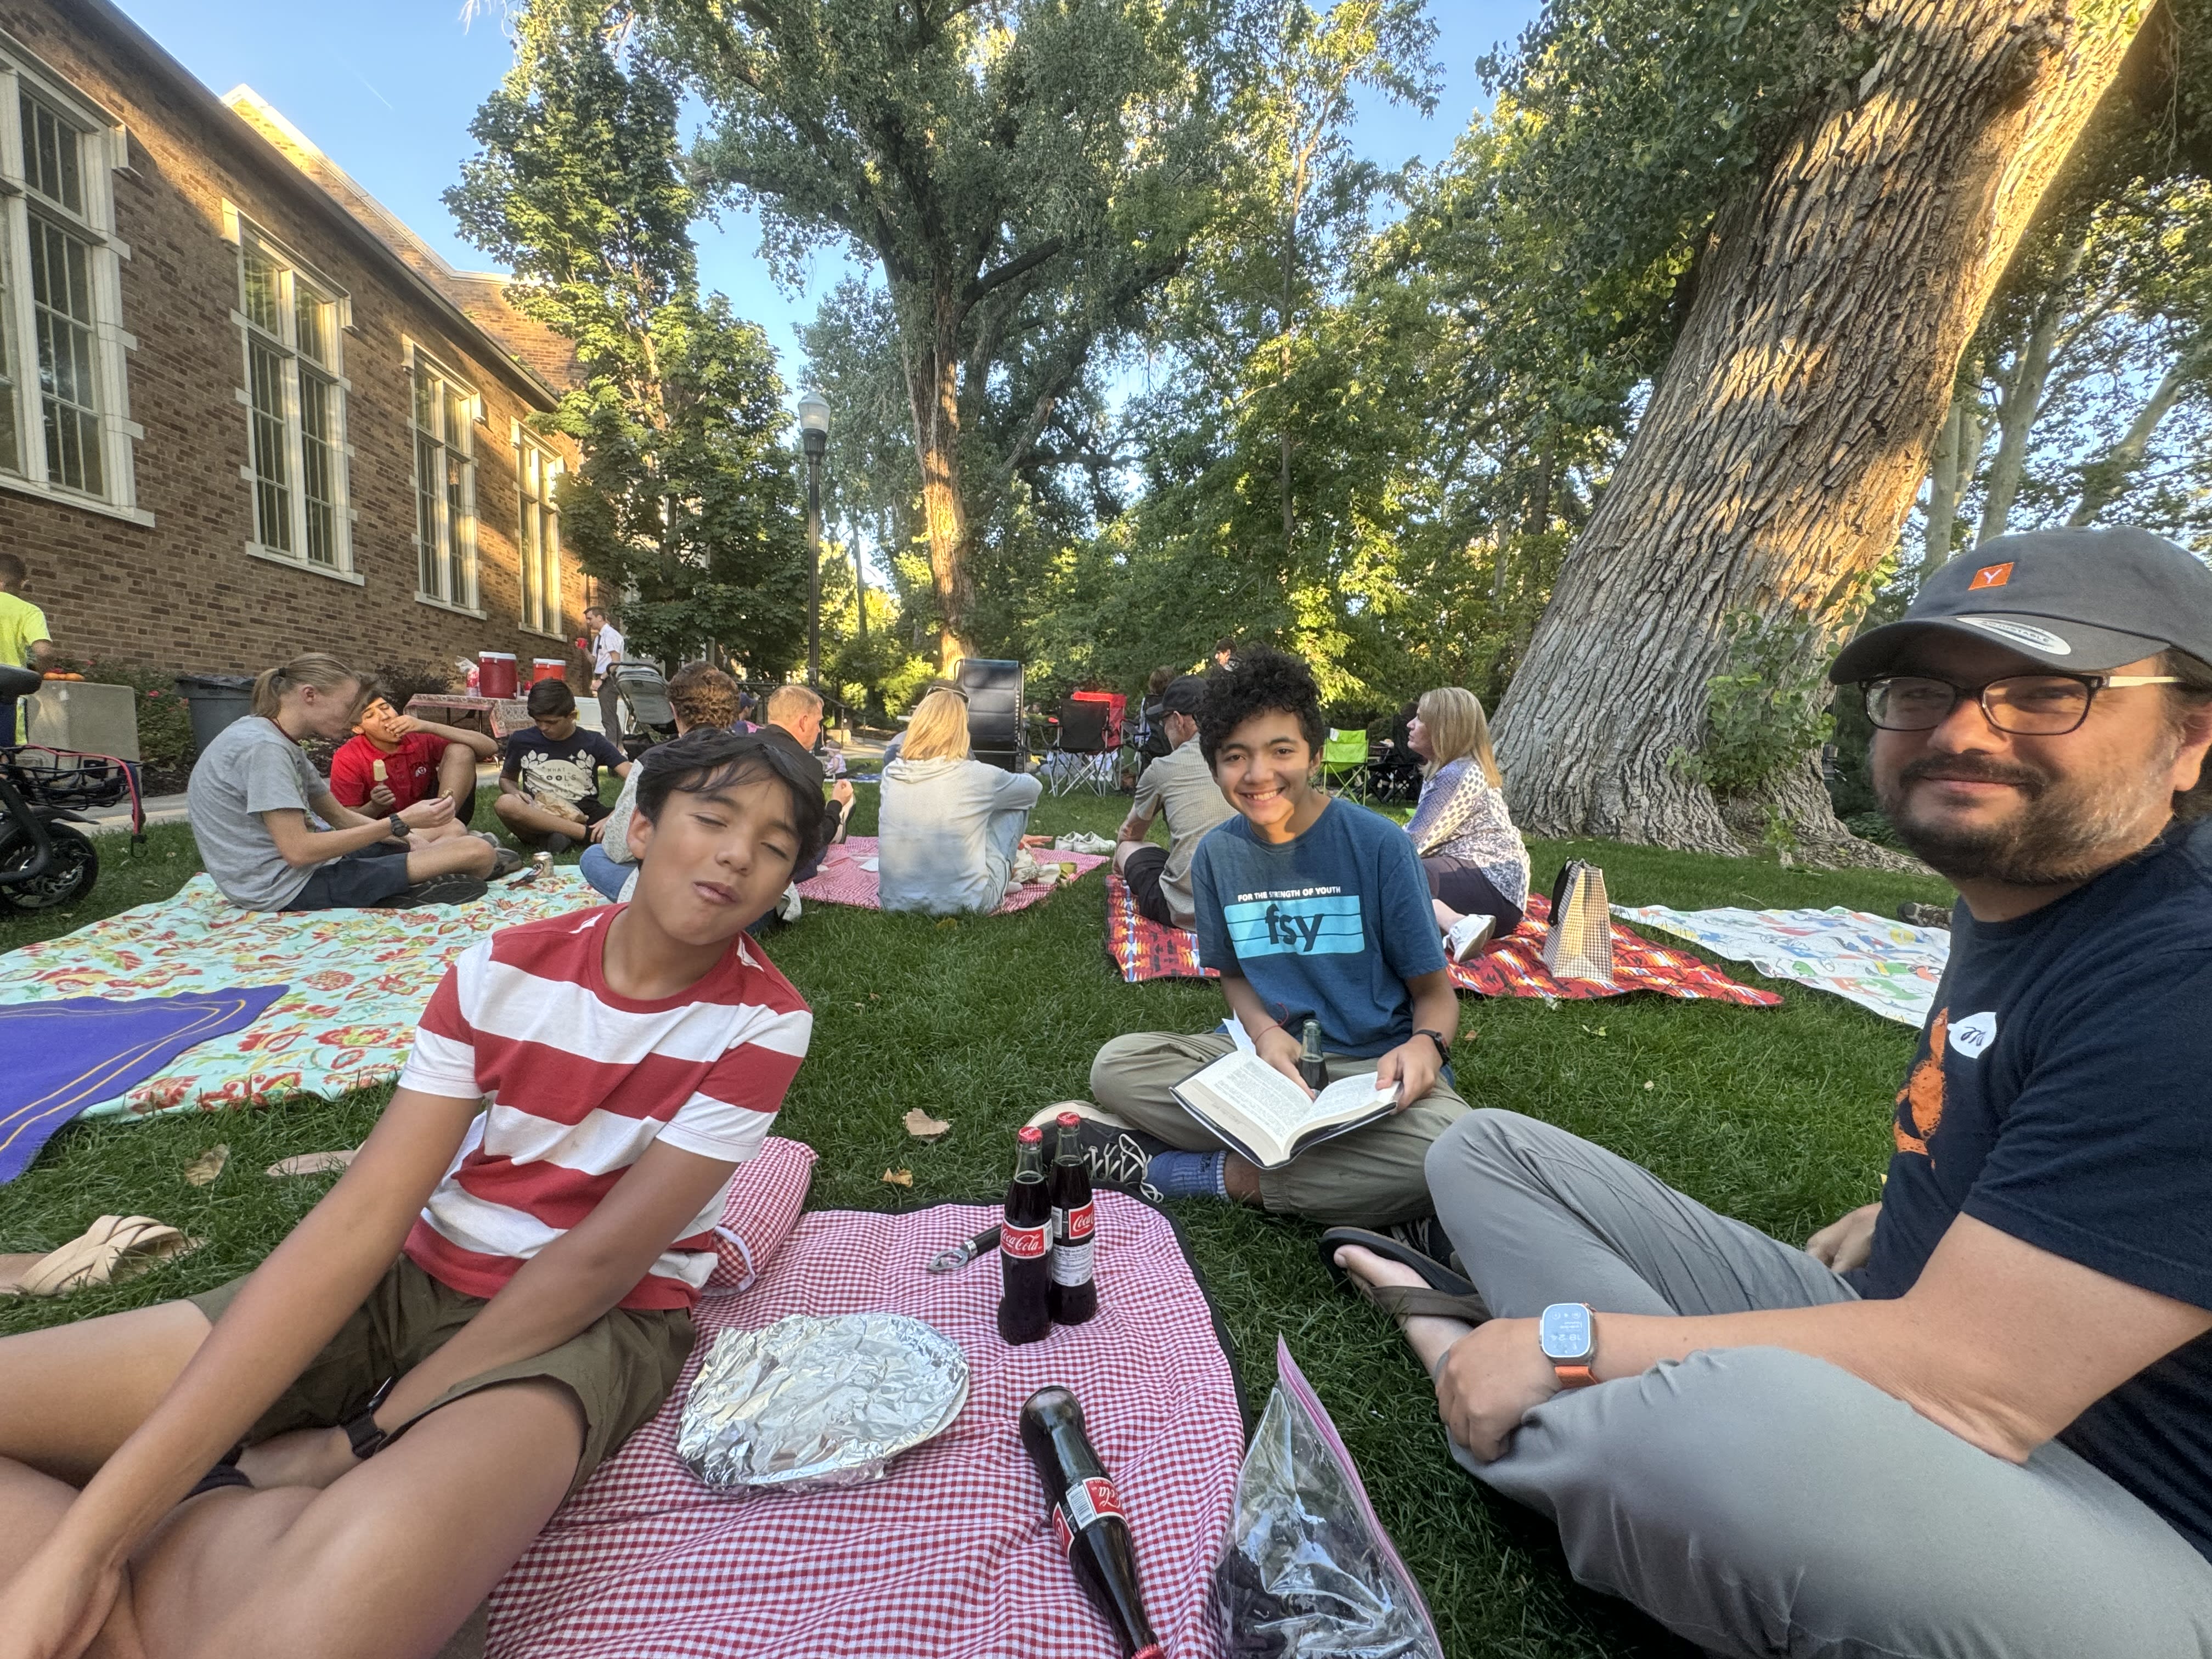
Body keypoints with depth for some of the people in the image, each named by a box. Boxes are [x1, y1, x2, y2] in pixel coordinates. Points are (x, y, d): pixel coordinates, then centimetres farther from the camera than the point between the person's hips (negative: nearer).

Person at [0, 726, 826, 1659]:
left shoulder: (763, 1022, -15)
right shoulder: (504, 969, -7)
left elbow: (600, 1260, -15)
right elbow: (360, 1216, -12)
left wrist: (352, 1444, -13)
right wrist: (91, 1532, -20)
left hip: (594, 1320, -4)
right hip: (418, 1278, 5)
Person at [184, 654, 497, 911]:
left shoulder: (283, 745, 12)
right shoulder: (263, 747, -20)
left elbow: (339, 816, 15)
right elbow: (298, 851, -24)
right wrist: (400, 823, -22)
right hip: (290, 891, -11)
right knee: (478, 853, -22)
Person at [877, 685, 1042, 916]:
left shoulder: (890, 774, -4)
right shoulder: (975, 777, -14)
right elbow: (1034, 787, 5)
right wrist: (1003, 784, 29)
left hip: (897, 903, 5)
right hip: (966, 903, -4)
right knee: (1016, 803, 13)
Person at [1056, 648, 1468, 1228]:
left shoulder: (1377, 843, -10)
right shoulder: (1216, 854, 1)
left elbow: (1435, 990, -4)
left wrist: (1425, 1045, -28)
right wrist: (1265, 1031, -11)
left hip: (1376, 1065, -2)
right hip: (1273, 1051, 3)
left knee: (1445, 1147, -36)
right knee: (1116, 1065, -19)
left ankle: (1199, 1172, -18)